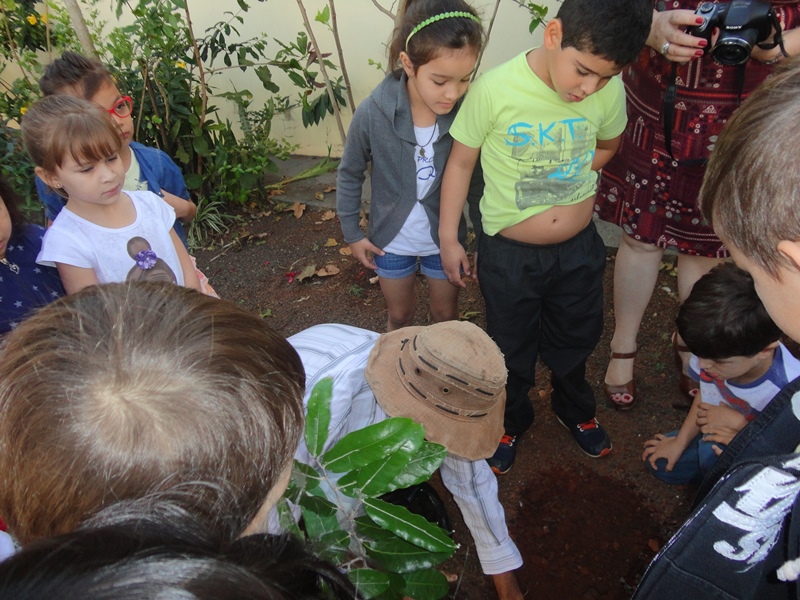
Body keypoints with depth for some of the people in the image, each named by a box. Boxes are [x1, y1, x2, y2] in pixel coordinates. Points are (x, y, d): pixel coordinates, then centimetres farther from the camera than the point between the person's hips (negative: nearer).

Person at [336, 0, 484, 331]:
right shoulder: (372, 113, -24)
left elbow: (477, 179, -9)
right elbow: (350, 174, -7)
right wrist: (352, 233, -1)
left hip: (446, 239, 0)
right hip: (391, 241, 0)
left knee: (446, 316, 22)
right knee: (399, 316, 24)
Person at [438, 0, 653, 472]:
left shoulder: (610, 91, -15)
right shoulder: (495, 89, -24)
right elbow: (461, 163, -10)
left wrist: (573, 179, -5)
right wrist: (448, 239, -6)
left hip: (580, 248, 3)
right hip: (509, 254, -2)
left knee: (577, 340, 25)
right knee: (512, 349, 19)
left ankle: (576, 409, 55)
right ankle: (511, 421, 48)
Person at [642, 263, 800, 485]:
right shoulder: (714, 350, -23)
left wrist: (739, 423, -28)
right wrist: (680, 442, -1)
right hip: (717, 432, 6)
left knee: (713, 449, -33)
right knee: (659, 463, -1)